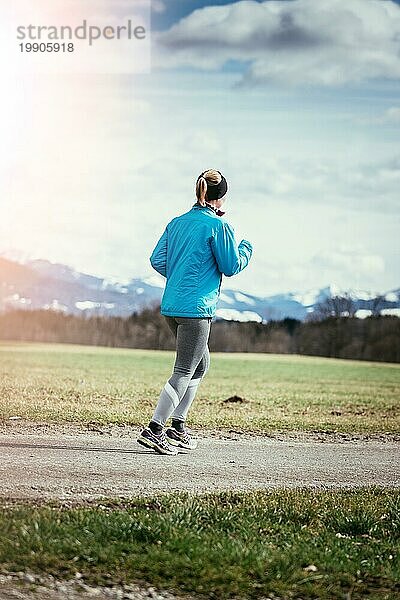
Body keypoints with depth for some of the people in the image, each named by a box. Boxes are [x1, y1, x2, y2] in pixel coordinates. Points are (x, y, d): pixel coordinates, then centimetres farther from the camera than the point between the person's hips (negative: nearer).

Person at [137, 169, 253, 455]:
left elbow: (157, 260, 11)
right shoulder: (219, 225, -9)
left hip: (171, 306, 8)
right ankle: (154, 430, -8)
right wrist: (247, 249, 14)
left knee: (201, 364, 21)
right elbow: (231, 267, -5)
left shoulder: (177, 222, 12)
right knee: (184, 372, -4)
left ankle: (177, 427, 21)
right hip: (196, 307, -8)